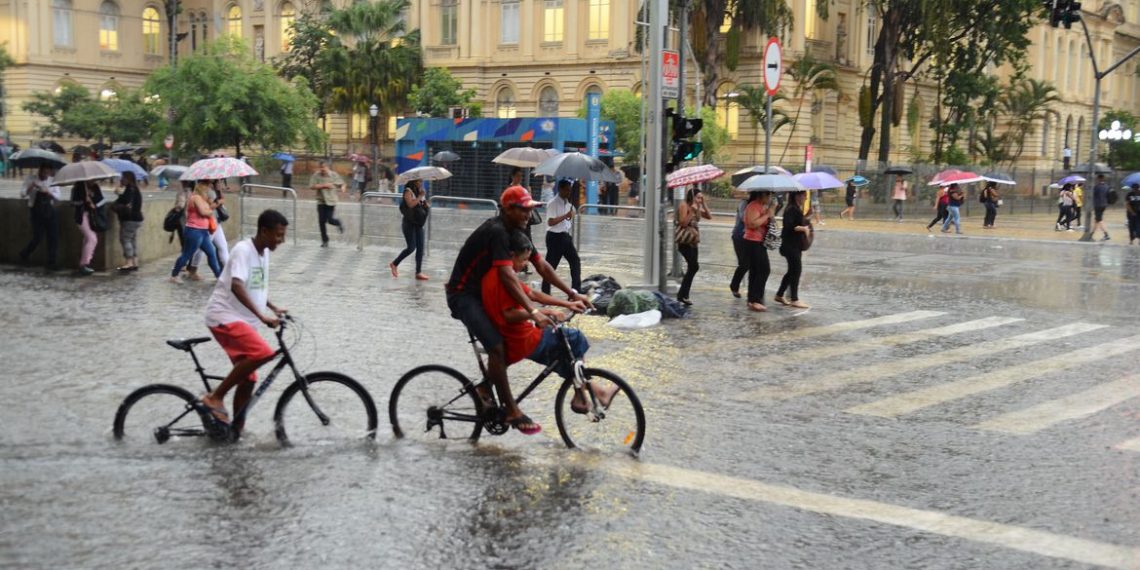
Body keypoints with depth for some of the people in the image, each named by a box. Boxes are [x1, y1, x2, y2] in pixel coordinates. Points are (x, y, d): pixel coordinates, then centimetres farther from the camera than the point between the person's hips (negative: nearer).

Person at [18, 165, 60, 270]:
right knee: (38, 237, -6)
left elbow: (58, 197, 0)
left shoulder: (52, 181, 6)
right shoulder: (31, 179, 1)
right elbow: (22, 195, -5)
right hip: (36, 210, -3)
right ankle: (24, 254, 22)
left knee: (53, 236, -4)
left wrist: (48, 192, -20)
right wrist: (31, 187, -23)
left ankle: (51, 263, 3)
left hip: (49, 210, 3)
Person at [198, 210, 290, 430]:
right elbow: (236, 287, -30)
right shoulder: (243, 250, -16)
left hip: (243, 320, 9)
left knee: (247, 380, 7)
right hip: (225, 317, -9)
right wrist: (262, 316, -34)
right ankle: (215, 397, -15)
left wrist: (273, 308, 19)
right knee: (263, 353, -27)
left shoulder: (264, 252, 11)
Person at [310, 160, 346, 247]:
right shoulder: (316, 175, -3)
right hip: (321, 201, 2)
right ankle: (325, 241, 13)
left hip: (331, 201, -2)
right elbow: (312, 186, -11)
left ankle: (338, 223, 28)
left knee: (330, 220, -9)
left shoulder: (334, 175, -3)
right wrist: (324, 185, -17)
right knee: (321, 221, 0)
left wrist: (342, 188, -14)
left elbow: (342, 184, 9)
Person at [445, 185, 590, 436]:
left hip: (483, 293, 10)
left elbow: (542, 266, 8)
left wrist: (572, 294, 3)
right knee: (497, 346, -22)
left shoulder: (516, 231, 6)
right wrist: (533, 311, -40)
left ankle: (486, 387, 19)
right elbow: (508, 276, -34)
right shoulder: (496, 232, -24)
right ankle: (511, 410, -16)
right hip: (463, 295, -10)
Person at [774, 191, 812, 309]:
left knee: (792, 271, 14)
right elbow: (789, 226, -26)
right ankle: (794, 299, -1)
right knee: (796, 270, -7)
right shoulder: (791, 209, -17)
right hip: (790, 245, -10)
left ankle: (779, 295, 23)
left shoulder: (798, 209, 15)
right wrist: (803, 228, -18)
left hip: (796, 245, 10)